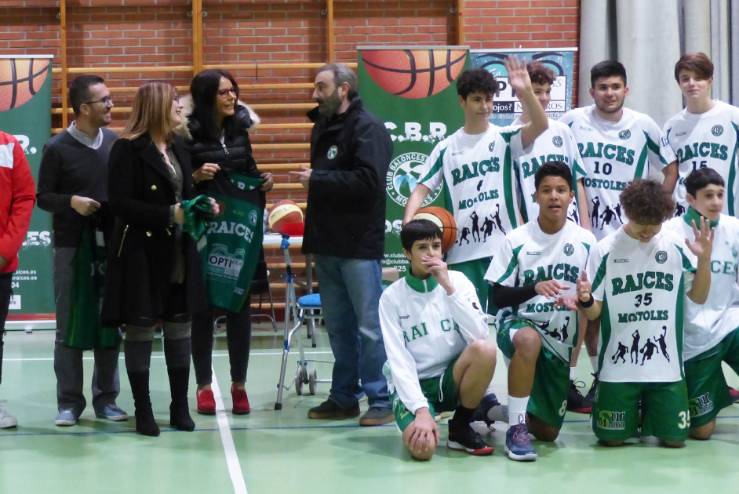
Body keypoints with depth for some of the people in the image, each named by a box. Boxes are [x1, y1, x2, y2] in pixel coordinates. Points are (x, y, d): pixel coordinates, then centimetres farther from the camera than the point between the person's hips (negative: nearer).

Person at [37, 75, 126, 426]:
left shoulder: (116, 143, 3)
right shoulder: (58, 148, -5)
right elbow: (43, 198, -1)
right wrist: (71, 201, -19)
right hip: (70, 248, -3)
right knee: (69, 327, 2)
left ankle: (106, 398, 16)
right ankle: (69, 401, 10)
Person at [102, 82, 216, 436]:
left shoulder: (179, 148, 13)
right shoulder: (128, 149, -9)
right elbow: (120, 203, -16)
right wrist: (169, 214, -21)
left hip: (179, 252, 6)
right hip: (142, 252, -6)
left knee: (179, 327, 8)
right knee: (141, 328, 1)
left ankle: (180, 407, 17)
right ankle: (143, 411, 9)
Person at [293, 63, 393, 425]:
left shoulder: (367, 129, -9)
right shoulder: (323, 128, 16)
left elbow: (369, 180, -22)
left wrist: (318, 180, -15)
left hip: (358, 245, -8)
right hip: (327, 242, 8)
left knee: (370, 327, -3)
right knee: (338, 326, 12)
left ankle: (381, 400, 3)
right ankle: (344, 397, 19)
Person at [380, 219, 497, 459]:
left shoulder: (458, 281, -2)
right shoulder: (392, 296, -6)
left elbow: (479, 335, -16)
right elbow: (398, 361, -12)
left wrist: (448, 287, -20)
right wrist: (421, 409, -24)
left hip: (453, 378, 2)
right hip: (413, 385, -2)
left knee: (485, 349, -31)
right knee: (422, 447, -32)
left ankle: (460, 428, -7)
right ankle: (417, 421, 8)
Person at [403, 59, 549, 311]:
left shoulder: (505, 138, 2)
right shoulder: (446, 148, 7)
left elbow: (540, 125, -15)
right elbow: (421, 189, 5)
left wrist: (525, 92, -33)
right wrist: (408, 222, -13)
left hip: (504, 249, -1)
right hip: (462, 253, 1)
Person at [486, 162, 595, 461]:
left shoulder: (586, 242, -1)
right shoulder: (516, 240, -7)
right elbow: (498, 297, -7)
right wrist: (535, 287, -24)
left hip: (561, 341, 3)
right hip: (518, 324, -3)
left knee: (547, 432, 5)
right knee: (529, 340, -42)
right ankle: (516, 427, -29)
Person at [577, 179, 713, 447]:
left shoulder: (677, 246, -1)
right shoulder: (605, 250, -6)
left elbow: (698, 296, 8)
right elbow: (594, 312, -2)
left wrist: (704, 259, -7)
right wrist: (585, 300, -26)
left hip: (666, 365, 1)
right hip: (618, 367, -1)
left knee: (674, 438, 1)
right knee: (612, 438, 0)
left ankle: (650, 412, 33)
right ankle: (632, 411, 33)